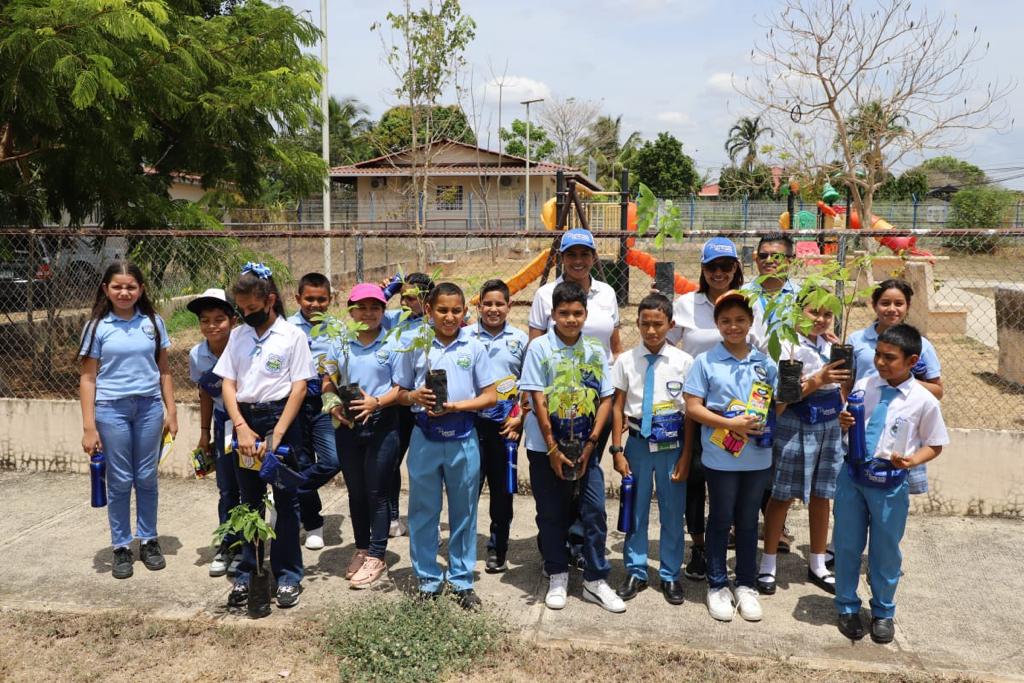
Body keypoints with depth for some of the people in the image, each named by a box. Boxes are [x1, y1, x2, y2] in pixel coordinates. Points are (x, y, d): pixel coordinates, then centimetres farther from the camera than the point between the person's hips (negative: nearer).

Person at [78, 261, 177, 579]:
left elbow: (164, 371, 9)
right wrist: (89, 427, -6)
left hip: (149, 407, 2)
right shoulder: (97, 327, -2)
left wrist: (171, 412, 5)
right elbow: (87, 378, -1)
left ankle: (148, 541, 24)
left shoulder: (153, 322, 4)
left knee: (147, 478, 10)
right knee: (119, 482, 6)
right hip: (112, 409, -2)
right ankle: (121, 547, 19)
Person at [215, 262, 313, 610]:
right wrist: (242, 427, -9)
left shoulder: (292, 335, -5)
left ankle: (288, 574, 15)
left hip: (280, 418, -4)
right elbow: (228, 384, 4)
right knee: (249, 501, 12)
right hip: (245, 421, 4)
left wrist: (277, 434, -15)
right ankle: (247, 573, 22)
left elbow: (299, 387, -8)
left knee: (286, 501, 4)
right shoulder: (238, 335, 7)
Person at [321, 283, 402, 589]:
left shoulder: (393, 345, -6)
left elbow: (401, 387, -7)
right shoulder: (339, 344, 3)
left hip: (382, 424, -3)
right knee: (356, 492, 15)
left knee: (376, 493, 3)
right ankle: (361, 549, 30)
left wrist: (377, 402, -24)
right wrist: (334, 406, -14)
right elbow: (328, 384, 6)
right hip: (348, 425, 4)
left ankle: (376, 557, 15)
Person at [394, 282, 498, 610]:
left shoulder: (474, 348, -2)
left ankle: (462, 580, 25)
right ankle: (428, 579, 25)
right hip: (425, 438, 1)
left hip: (462, 438, 0)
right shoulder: (416, 347, 1)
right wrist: (415, 396, -15)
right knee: (423, 511, 9)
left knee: (464, 512, 11)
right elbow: (400, 393, 7)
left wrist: (453, 406, -15)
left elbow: (490, 397, -2)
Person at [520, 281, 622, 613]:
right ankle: (557, 577, 24)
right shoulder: (540, 348, -7)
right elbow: (538, 401, -10)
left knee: (595, 511, 2)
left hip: (585, 447, 2)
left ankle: (596, 580, 15)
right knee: (552, 514, 8)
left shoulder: (595, 352, 2)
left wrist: (590, 444, -7)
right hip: (546, 447, -2)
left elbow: (605, 399, 2)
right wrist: (553, 449, -13)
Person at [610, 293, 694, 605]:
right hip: (638, 442, 1)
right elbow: (617, 407, 2)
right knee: (635, 509, 11)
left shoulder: (683, 361, -5)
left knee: (672, 512, 9)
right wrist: (618, 450, -2)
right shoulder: (626, 360, -1)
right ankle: (635, 572, 27)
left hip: (672, 444, -1)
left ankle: (670, 575, 26)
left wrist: (686, 455, -4)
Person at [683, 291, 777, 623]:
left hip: (757, 456, 3)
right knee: (720, 520, 9)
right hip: (720, 457, -3)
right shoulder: (706, 361, -4)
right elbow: (693, 407, -8)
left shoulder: (765, 362, 5)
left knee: (748, 521, 14)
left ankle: (746, 585, 28)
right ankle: (717, 585, 23)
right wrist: (731, 424, -17)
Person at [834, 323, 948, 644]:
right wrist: (844, 422, -12)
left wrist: (911, 460, -18)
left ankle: (883, 612, 35)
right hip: (852, 474, 2)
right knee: (847, 545, 13)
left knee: (886, 551, 13)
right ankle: (847, 607, 33)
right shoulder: (863, 386, -3)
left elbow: (934, 445, 0)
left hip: (891, 483, -2)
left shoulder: (924, 401, -10)